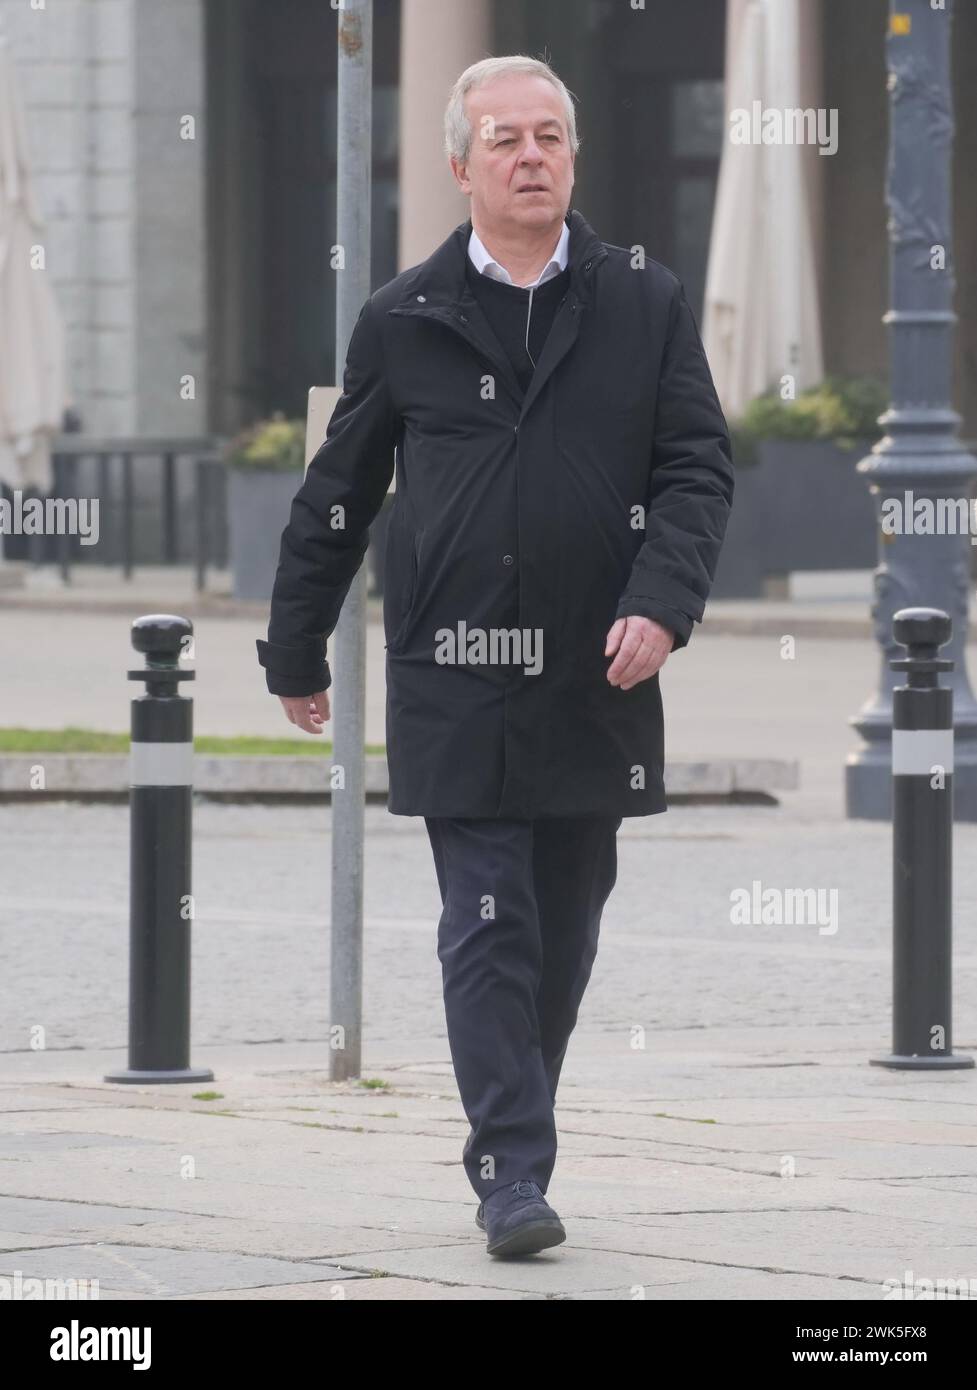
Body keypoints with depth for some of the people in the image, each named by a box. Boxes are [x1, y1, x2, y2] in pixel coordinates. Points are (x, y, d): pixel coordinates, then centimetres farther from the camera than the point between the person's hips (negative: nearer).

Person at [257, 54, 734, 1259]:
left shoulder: (646, 306, 6)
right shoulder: (403, 322, 4)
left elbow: (699, 469, 2)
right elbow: (335, 499, 11)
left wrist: (660, 603, -15)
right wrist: (296, 654, 14)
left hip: (596, 679, 2)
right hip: (455, 682, -2)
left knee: (563, 933, 10)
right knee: (488, 930, -8)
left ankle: (513, 1145, 25)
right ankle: (512, 1181, -10)